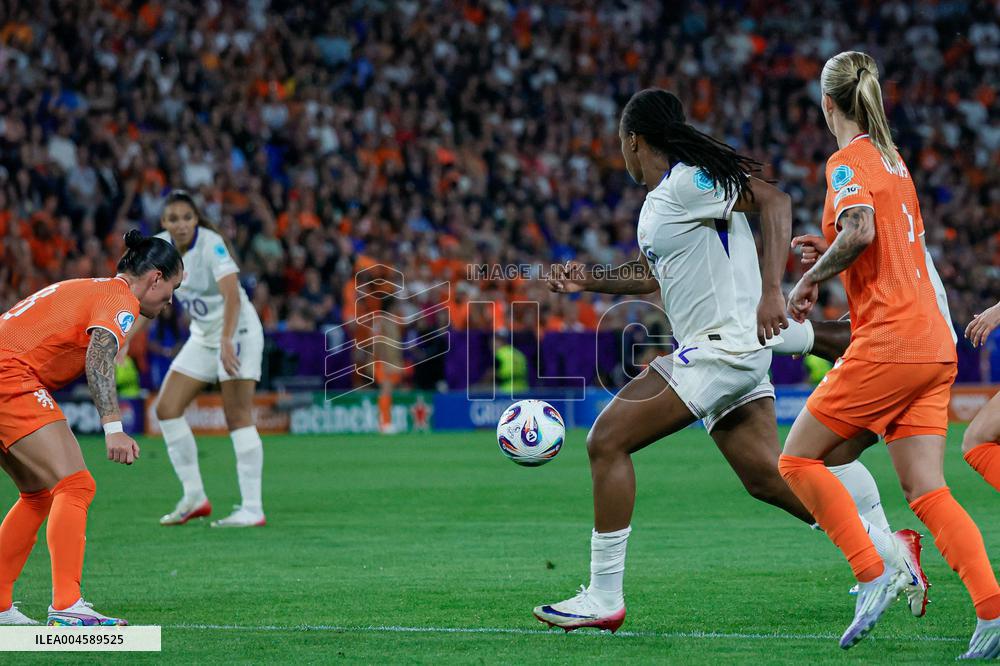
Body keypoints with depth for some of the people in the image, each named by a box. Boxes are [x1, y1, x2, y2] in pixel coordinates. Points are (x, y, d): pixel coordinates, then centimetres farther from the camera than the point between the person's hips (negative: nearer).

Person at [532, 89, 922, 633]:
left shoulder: (688, 181, -11)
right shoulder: (659, 200, 18)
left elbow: (773, 199, -20)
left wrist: (771, 292, -28)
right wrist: (590, 281, 28)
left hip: (724, 347, -10)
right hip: (718, 349, 10)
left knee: (606, 441, -11)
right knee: (765, 477, 10)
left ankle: (603, 597, -10)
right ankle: (884, 551, 14)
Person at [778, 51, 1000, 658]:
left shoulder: (848, 160, -5)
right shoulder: (894, 159, 21)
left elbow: (860, 231, -23)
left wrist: (811, 278, -9)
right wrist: (831, 255, 29)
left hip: (887, 342, -8)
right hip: (933, 343, 8)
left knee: (798, 459, 2)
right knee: (926, 490, 2)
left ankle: (874, 575, -10)